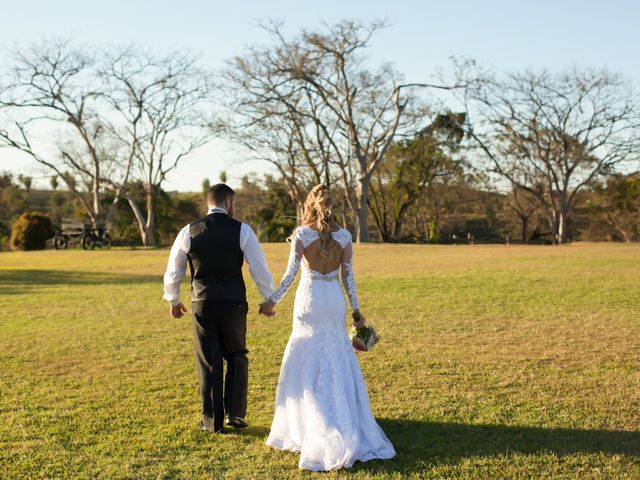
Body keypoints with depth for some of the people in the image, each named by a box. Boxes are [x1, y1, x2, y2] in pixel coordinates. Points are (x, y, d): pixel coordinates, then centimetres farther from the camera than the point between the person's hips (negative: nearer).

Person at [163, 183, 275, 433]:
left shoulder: (189, 232, 1)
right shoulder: (241, 230, -5)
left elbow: (173, 272, 10)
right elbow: (259, 269, -4)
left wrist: (173, 300, 26)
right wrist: (269, 299, 11)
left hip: (202, 305, 1)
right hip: (233, 303, -1)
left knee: (209, 362, 10)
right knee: (236, 357, 16)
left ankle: (213, 420, 16)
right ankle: (235, 413, 12)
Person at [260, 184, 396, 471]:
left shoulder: (301, 234, -7)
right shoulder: (344, 236, 1)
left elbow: (291, 273, -8)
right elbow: (348, 277, 2)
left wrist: (273, 301, 1)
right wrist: (357, 310, 8)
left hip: (309, 299, -2)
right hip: (335, 300, 3)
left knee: (308, 362, 7)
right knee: (338, 361, 12)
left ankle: (307, 425, 11)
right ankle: (346, 424, 17)